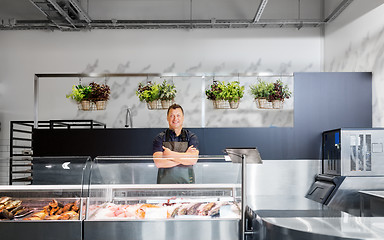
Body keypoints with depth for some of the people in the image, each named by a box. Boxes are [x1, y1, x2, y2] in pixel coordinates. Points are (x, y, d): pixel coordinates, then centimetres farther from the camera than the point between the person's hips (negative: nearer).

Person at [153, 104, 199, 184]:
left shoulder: (191, 137, 6)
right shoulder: (160, 138, 4)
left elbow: (193, 160, -8)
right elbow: (158, 163, -9)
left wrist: (171, 154, -9)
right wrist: (185, 156, -9)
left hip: (186, 181, 1)